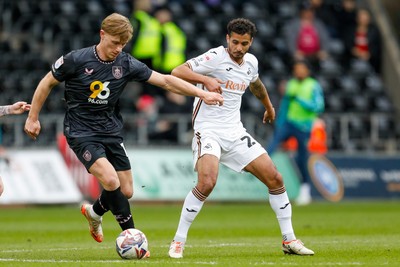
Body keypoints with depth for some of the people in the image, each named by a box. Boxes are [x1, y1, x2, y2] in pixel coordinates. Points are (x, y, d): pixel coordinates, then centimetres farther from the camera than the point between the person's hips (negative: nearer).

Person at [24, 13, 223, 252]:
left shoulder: (127, 64, -6)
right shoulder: (76, 60, -15)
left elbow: (165, 80, -4)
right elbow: (48, 83, -1)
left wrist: (202, 94, -10)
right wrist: (33, 117, 3)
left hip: (111, 131, 5)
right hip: (81, 132, -5)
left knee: (126, 191, 4)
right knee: (110, 179, -24)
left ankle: (94, 212, 36)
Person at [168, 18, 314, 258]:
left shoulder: (251, 62, 9)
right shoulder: (216, 57, -13)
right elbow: (177, 72, -20)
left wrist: (269, 107, 49)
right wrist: (205, 79, -35)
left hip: (235, 132, 7)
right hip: (208, 130, -7)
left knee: (275, 178, 2)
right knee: (207, 183, -28)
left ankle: (289, 240, 15)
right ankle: (178, 242, -13)